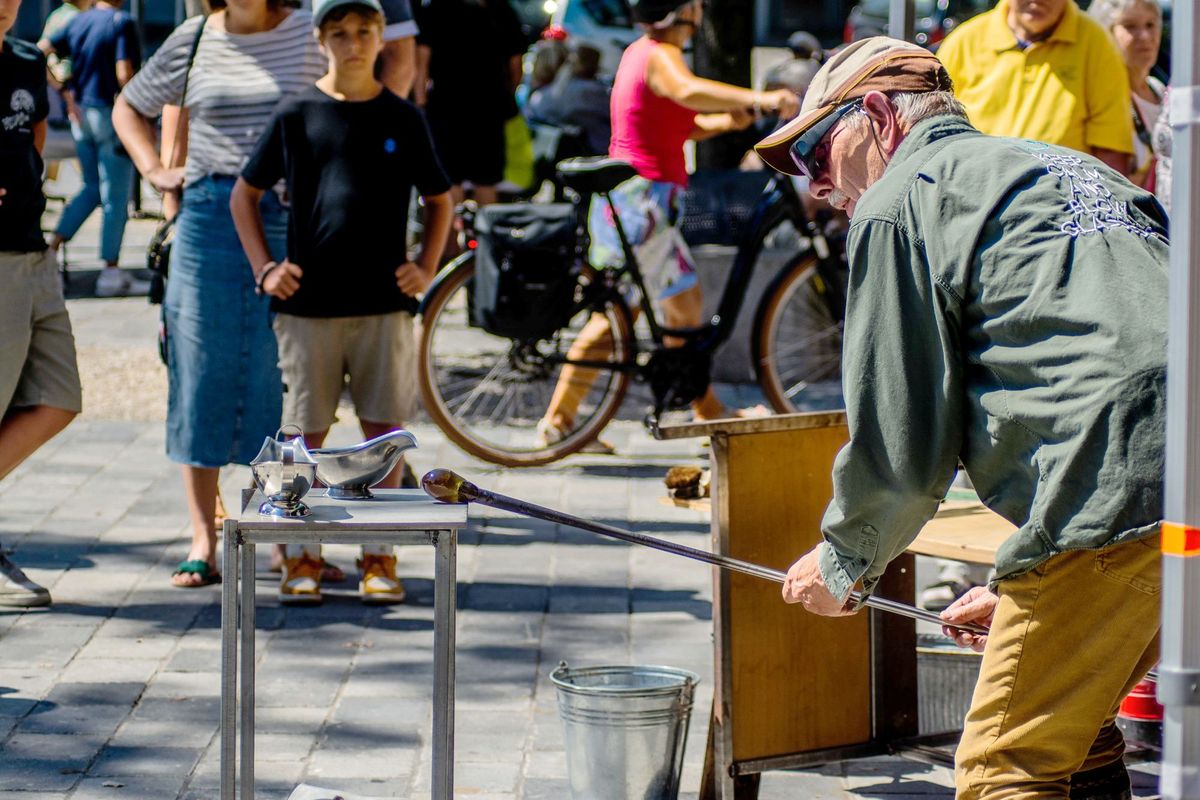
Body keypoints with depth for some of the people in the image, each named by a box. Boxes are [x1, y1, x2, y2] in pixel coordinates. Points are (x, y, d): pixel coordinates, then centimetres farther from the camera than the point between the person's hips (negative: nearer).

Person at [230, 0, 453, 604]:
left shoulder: (402, 119, 5)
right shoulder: (297, 115, 2)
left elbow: (439, 200, 17)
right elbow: (245, 195, 11)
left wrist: (425, 270, 5)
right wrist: (264, 268, 1)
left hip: (384, 305, 1)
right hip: (308, 303, -1)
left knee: (384, 430, 2)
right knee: (307, 432, 2)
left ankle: (378, 559, 12)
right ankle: (301, 559, 12)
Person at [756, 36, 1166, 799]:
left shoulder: (900, 201, 5)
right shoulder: (1062, 167, 31)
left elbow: (900, 441, 2)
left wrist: (842, 564, 21)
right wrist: (1024, 585, 36)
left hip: (1115, 498, -9)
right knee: (1074, 738, 22)